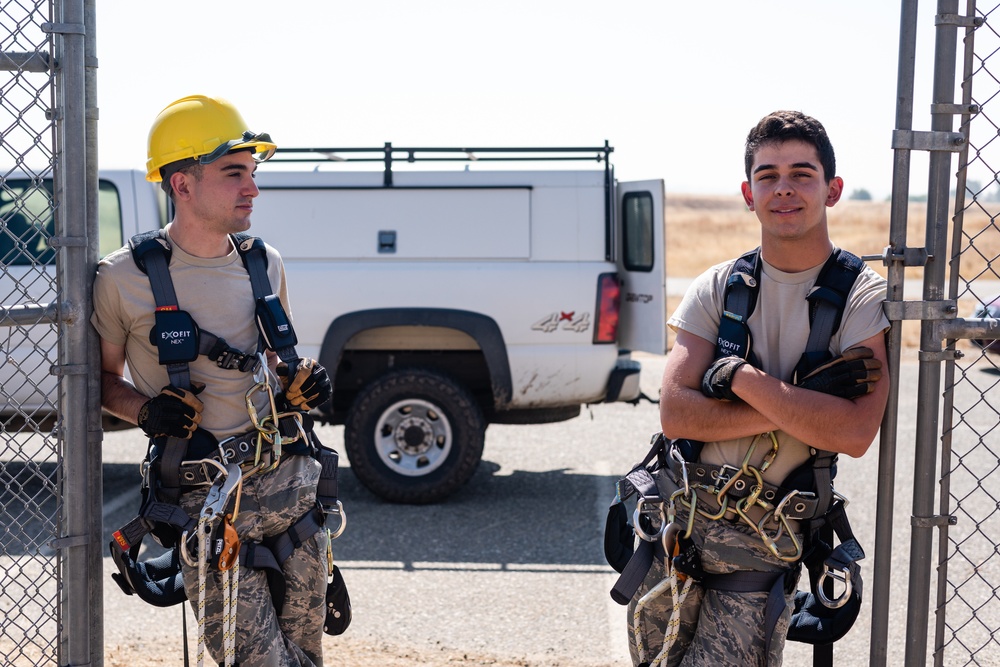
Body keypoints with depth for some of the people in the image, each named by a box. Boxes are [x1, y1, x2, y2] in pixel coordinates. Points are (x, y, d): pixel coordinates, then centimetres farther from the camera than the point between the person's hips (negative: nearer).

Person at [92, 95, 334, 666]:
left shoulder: (265, 264, 10)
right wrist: (144, 409, -13)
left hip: (294, 483, 5)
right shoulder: (125, 279, -6)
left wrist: (301, 383, 3)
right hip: (208, 500, -5)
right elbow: (102, 377, 7)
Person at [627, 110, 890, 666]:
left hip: (764, 542, -3)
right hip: (676, 519, 3)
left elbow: (854, 434, -19)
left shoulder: (865, 299, -5)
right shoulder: (717, 287, 3)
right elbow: (675, 414, -8)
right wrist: (802, 400, -15)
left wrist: (739, 378, -16)